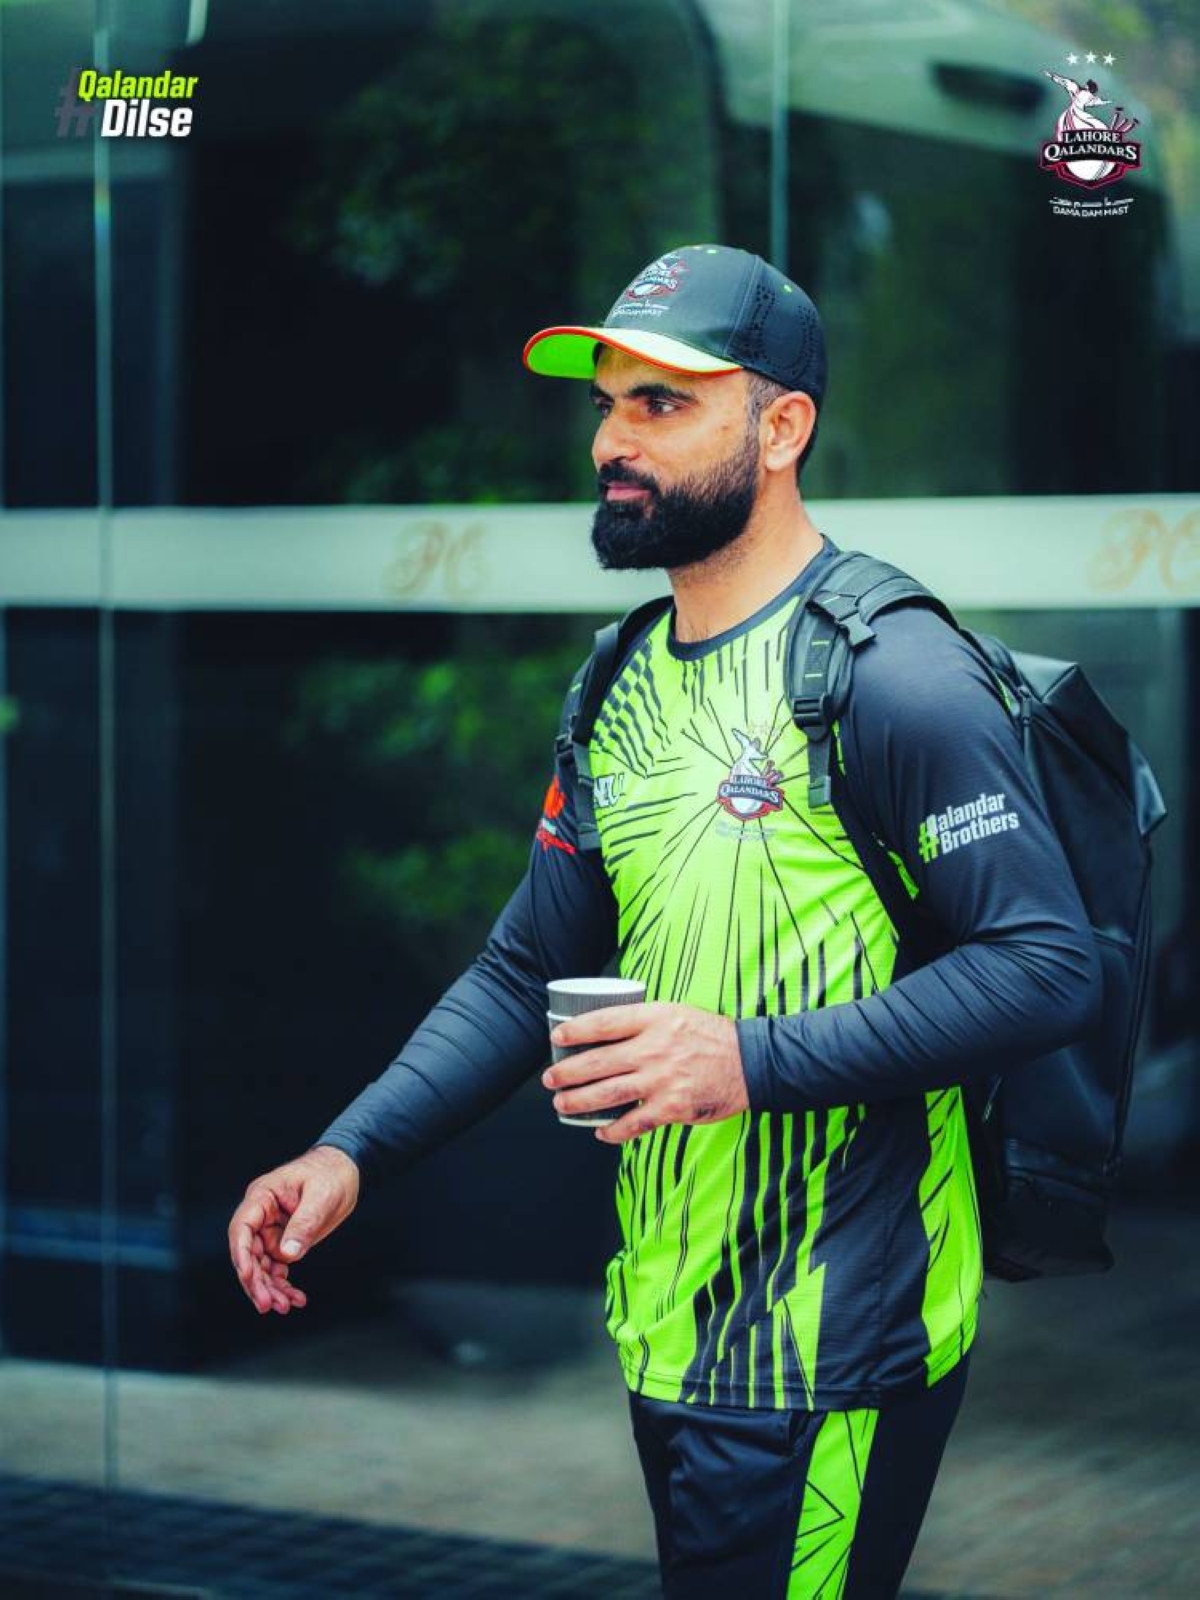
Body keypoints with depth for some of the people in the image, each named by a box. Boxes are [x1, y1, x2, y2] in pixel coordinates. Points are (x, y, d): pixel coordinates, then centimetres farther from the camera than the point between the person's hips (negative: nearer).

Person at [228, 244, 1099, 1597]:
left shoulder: (889, 674, -14)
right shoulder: (626, 687, 12)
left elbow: (1047, 968, -18)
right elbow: (527, 967, 16)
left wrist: (754, 1059, -24)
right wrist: (352, 1152, 3)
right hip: (669, 1329, 8)